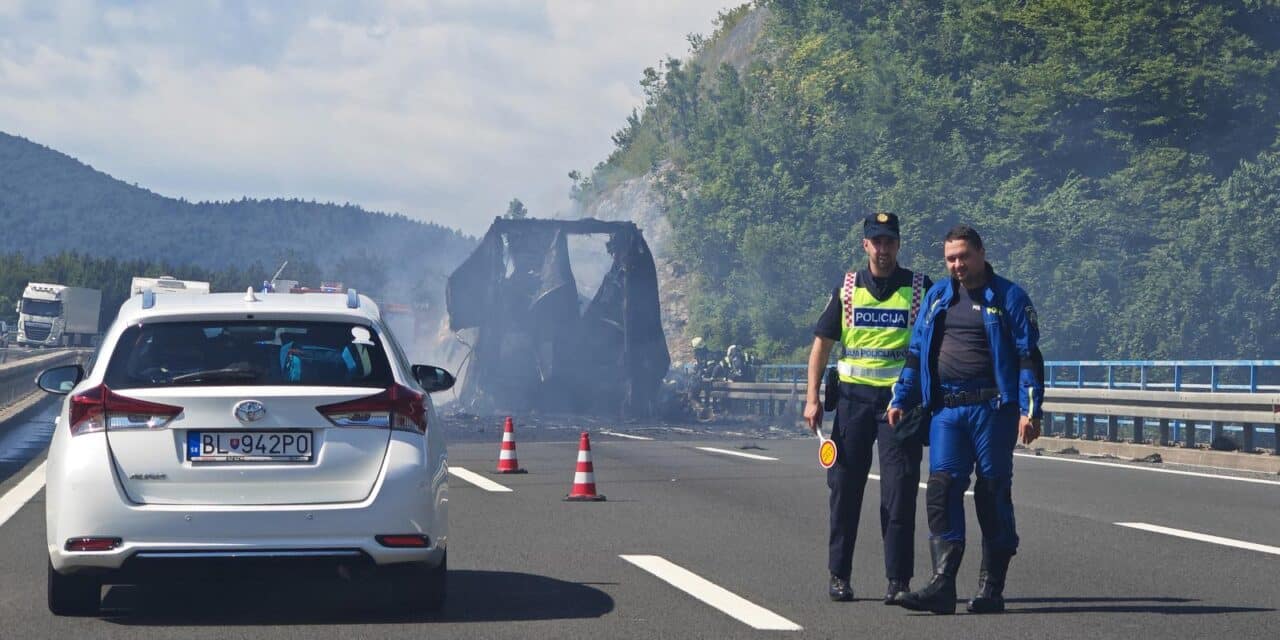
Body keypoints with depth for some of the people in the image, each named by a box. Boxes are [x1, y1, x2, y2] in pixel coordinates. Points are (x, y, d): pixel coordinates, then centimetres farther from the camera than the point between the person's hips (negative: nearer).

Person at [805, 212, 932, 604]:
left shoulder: (920, 289, 4)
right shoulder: (848, 289, 9)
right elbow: (822, 343, 10)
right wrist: (812, 399, 2)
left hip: (902, 399, -2)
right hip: (854, 396, 2)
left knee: (900, 490, -5)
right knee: (845, 486, 4)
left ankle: (899, 579, -1)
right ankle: (839, 575, 13)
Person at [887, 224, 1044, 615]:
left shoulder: (1008, 298, 1)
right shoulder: (937, 297, 16)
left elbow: (1028, 357, -3)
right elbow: (915, 352, 21)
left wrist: (1030, 410, -11)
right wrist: (900, 399, 15)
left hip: (992, 408, -4)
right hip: (946, 410, 4)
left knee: (993, 493, 1)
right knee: (942, 488, -7)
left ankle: (991, 589, 7)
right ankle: (942, 586, -10)